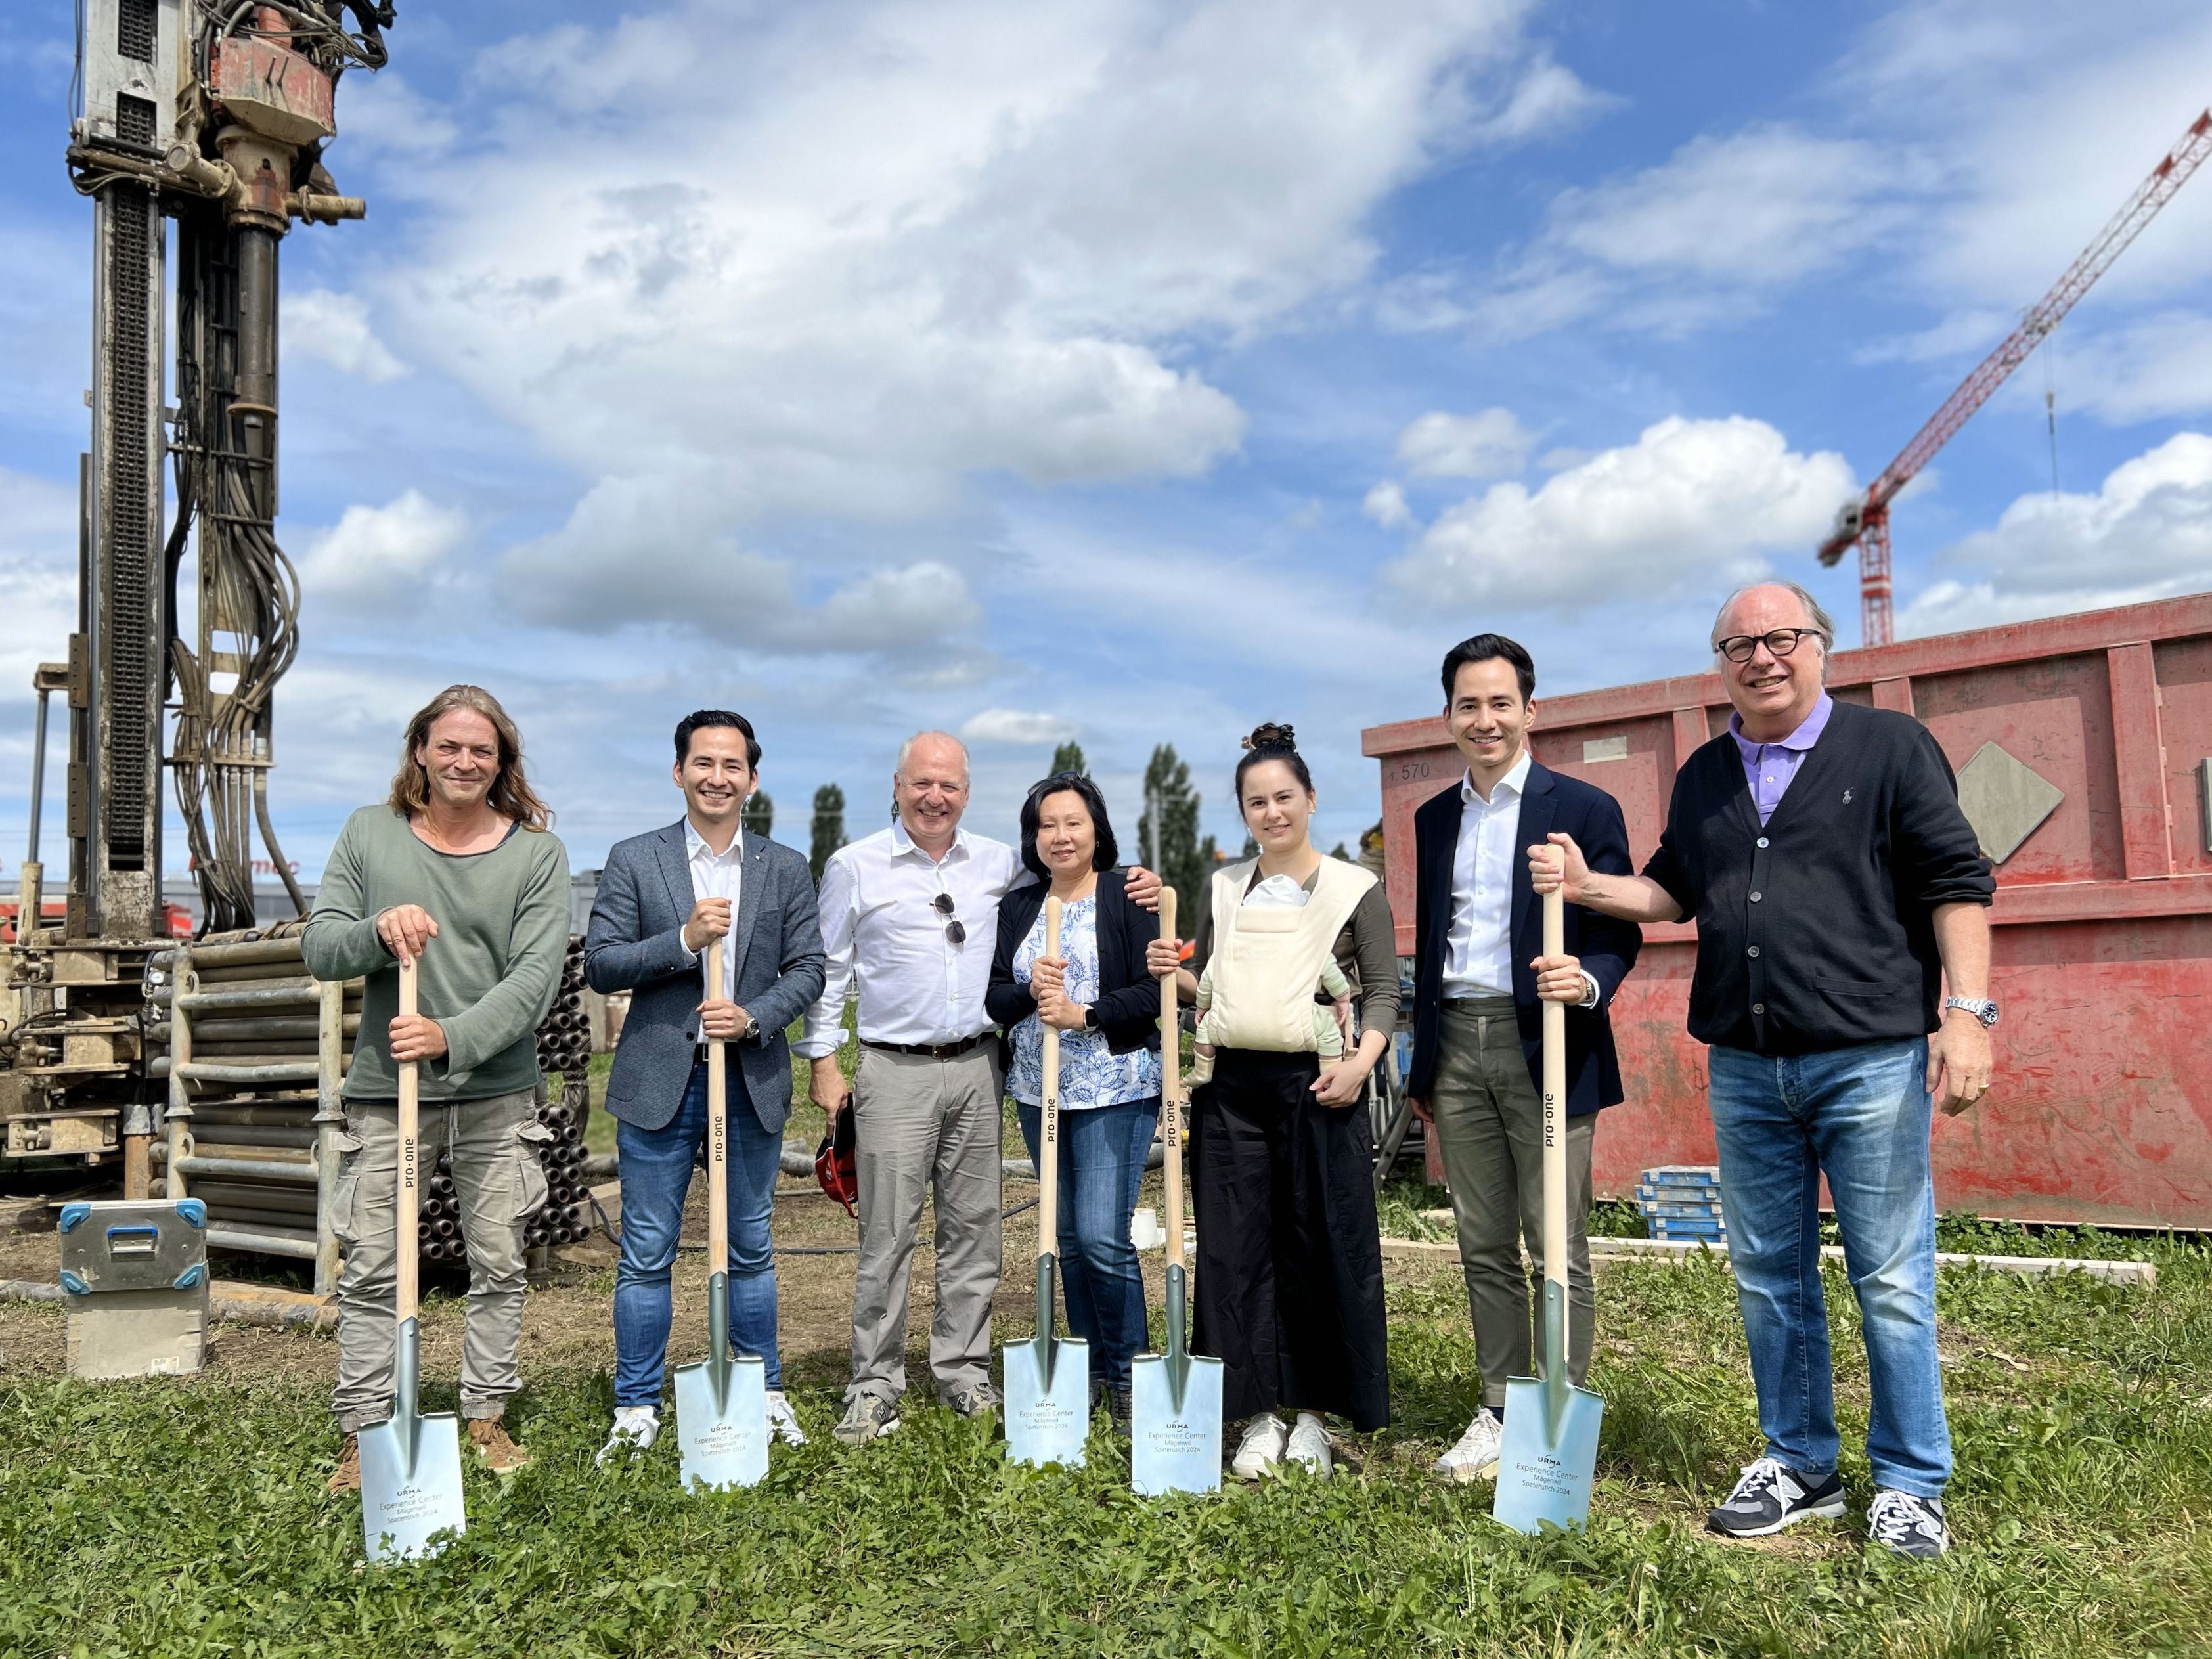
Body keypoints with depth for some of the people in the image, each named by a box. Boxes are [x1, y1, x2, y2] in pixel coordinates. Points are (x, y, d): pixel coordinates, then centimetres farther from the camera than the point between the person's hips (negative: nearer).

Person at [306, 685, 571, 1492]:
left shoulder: (536, 851, -2)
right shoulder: (369, 834, 4)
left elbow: (536, 975, -10)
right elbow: (318, 948, 0)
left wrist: (453, 1037, -24)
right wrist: (377, 930, -21)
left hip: (497, 1093, 0)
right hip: (385, 1090, 0)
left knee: (498, 1265, 10)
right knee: (372, 1268, 4)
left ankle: (487, 1418, 25)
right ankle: (364, 1437, 16)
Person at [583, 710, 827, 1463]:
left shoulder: (786, 869, 7)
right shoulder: (633, 860, 2)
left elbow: (808, 970, 4)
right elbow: (600, 964, -4)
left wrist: (755, 1017, -13)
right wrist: (684, 940, -17)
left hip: (753, 1082, 2)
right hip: (659, 1083, -1)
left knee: (751, 1249, 13)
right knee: (646, 1253, 5)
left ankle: (765, 1394, 27)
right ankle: (637, 1408, 18)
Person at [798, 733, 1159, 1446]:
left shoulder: (998, 863, 9)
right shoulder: (854, 866, 2)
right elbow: (827, 969, 5)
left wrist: (1133, 889, 1)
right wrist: (823, 1061, 1)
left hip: (977, 1066, 3)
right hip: (894, 1071, -3)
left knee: (973, 1226, 8)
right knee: (887, 1232, -3)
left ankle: (964, 1372, 20)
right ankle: (875, 1385, 9)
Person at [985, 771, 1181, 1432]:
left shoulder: (1129, 897, -4)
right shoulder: (1017, 907, 11)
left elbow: (1155, 991, -10)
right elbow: (993, 998, 7)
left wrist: (1082, 1014, -19)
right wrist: (1030, 991, -13)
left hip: (1114, 1089, -5)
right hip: (1038, 1090, 5)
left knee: (1103, 1238, -9)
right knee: (1068, 1237, 12)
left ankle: (1127, 1377, 9)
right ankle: (1091, 1370, 25)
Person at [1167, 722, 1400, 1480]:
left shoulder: (1355, 888, 3)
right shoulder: (1222, 888, 13)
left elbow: (1384, 991, 1)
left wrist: (1362, 1060, -14)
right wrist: (1173, 973, 0)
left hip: (1316, 1087, -3)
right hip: (1231, 1085, 3)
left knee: (1323, 1248, 1)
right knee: (1235, 1247, 2)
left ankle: (1312, 1413, 16)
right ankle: (1259, 1416, 13)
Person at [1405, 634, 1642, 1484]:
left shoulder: (1584, 808, -4)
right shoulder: (1435, 817, 13)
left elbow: (1620, 932, -4)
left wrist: (1588, 981, -27)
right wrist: (1421, 1066, 17)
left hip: (1544, 1045, -5)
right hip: (1456, 1046, 5)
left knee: (1556, 1248, 0)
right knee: (1484, 1246, 12)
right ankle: (1500, 1410, 24)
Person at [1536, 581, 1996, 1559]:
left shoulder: (1890, 746, -1)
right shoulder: (1704, 776, 13)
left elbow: (1956, 883, -4)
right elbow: (1673, 891, 21)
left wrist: (1967, 1010, -13)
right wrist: (1586, 886, 4)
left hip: (1870, 1058, -5)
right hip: (1744, 1067, 5)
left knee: (1891, 1279, 2)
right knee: (1769, 1276, 12)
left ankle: (1910, 1485, 17)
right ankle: (1800, 1466, 26)